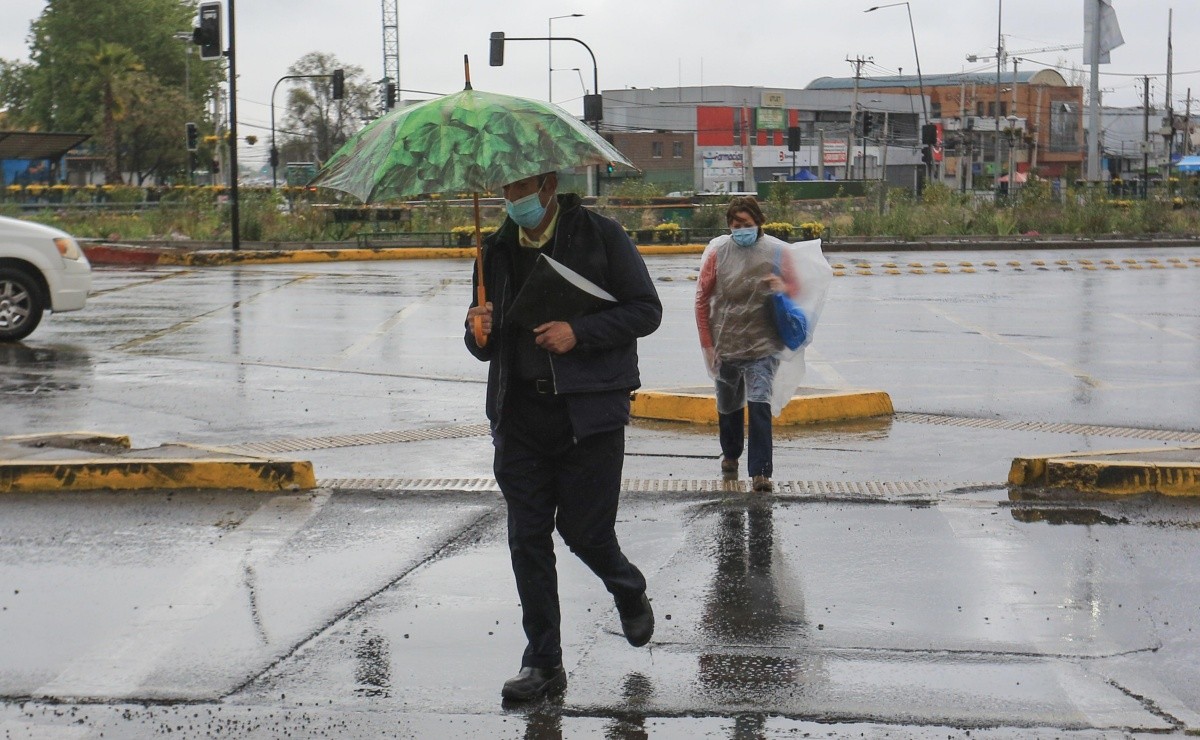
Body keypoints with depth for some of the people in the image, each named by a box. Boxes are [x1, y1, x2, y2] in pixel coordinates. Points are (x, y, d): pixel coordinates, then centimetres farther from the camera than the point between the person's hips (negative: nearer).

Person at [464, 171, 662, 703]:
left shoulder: (600, 236, -1)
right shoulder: (498, 251, 12)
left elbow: (646, 310, -3)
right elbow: (486, 350, 18)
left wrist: (580, 332, -15)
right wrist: (479, 332, -7)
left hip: (589, 410, -4)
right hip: (520, 414, 4)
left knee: (584, 530, -2)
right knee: (527, 538, 2)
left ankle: (630, 593, 32)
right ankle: (542, 662, 11)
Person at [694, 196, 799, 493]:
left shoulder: (776, 251, -4)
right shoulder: (717, 251, -4)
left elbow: (795, 288, 8)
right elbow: (702, 299, 1)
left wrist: (782, 288, -17)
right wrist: (708, 344, -1)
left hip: (763, 346, -2)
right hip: (725, 346, 2)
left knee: (759, 405, -17)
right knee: (728, 406, 19)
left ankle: (760, 471, -14)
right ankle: (730, 454, 45)